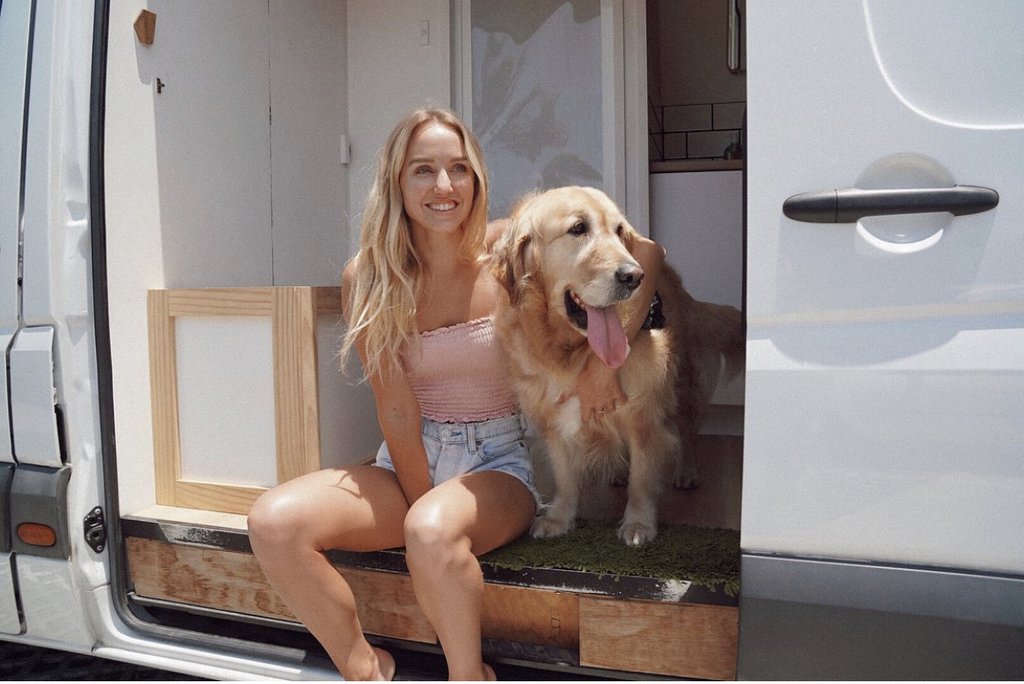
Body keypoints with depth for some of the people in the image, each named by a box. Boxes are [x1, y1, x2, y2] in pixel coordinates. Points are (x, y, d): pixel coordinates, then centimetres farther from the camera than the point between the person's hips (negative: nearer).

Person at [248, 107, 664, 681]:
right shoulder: (368, 277, -4)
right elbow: (396, 408, -7)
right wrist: (422, 502, -14)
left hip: (498, 461, -2)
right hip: (409, 459, 3)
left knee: (431, 530, -36)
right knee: (275, 521, -22)